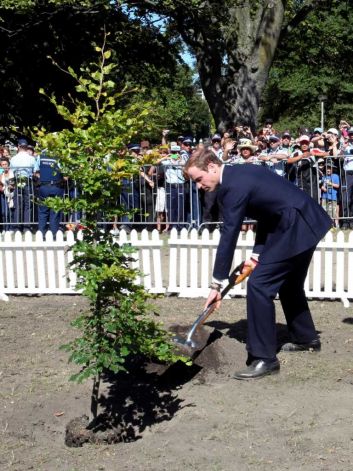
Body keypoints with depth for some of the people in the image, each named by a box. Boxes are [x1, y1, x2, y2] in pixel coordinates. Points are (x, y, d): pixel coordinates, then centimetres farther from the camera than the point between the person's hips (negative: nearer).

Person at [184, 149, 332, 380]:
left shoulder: (233, 186, -19)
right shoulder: (241, 173, 11)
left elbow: (229, 236, -19)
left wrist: (217, 284, -13)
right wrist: (257, 254, 11)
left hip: (295, 229, -11)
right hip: (307, 222, 11)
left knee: (258, 284, -12)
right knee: (289, 283, 25)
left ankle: (264, 358, -6)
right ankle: (306, 338, 43)